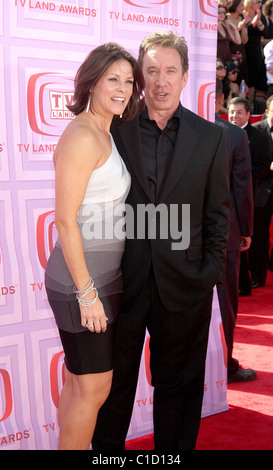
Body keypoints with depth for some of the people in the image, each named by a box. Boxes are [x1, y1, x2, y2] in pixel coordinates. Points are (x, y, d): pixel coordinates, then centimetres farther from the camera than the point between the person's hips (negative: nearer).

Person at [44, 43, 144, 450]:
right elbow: (65, 220, -20)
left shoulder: (104, 134, 12)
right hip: (82, 280, -9)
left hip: (101, 275, 9)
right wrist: (87, 293, -18)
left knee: (78, 383, 19)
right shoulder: (82, 136, -17)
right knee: (94, 390, 3)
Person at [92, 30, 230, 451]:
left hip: (183, 286, 1)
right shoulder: (114, 130, 0)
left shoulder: (210, 137, 3)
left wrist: (210, 272, -1)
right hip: (123, 282, 0)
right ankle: (107, 449, 33)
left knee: (177, 385, 15)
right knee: (114, 383, 14)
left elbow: (218, 212, 5)